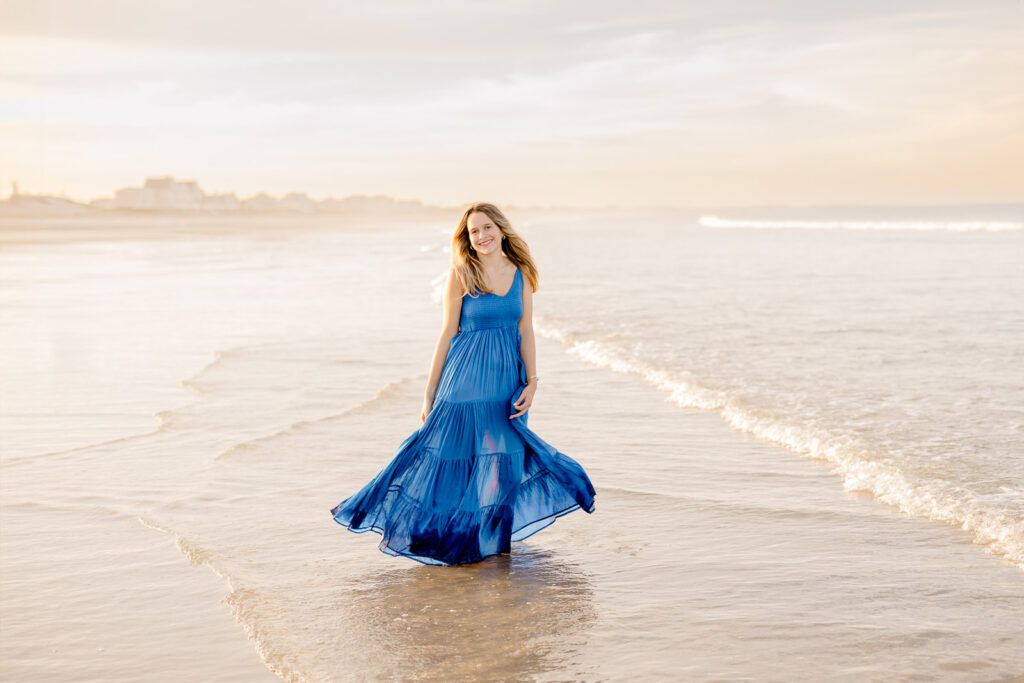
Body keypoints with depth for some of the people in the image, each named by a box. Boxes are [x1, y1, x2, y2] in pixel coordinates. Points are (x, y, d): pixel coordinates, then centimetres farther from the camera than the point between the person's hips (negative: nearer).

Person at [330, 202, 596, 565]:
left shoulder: (520, 273, 5)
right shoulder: (461, 274, -4)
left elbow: (526, 333, 5)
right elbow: (448, 332, -2)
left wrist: (531, 382, -6)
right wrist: (430, 391, -1)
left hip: (507, 378, 3)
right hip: (466, 377, -3)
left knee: (502, 457, 8)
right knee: (456, 454, -1)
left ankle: (493, 535, 25)